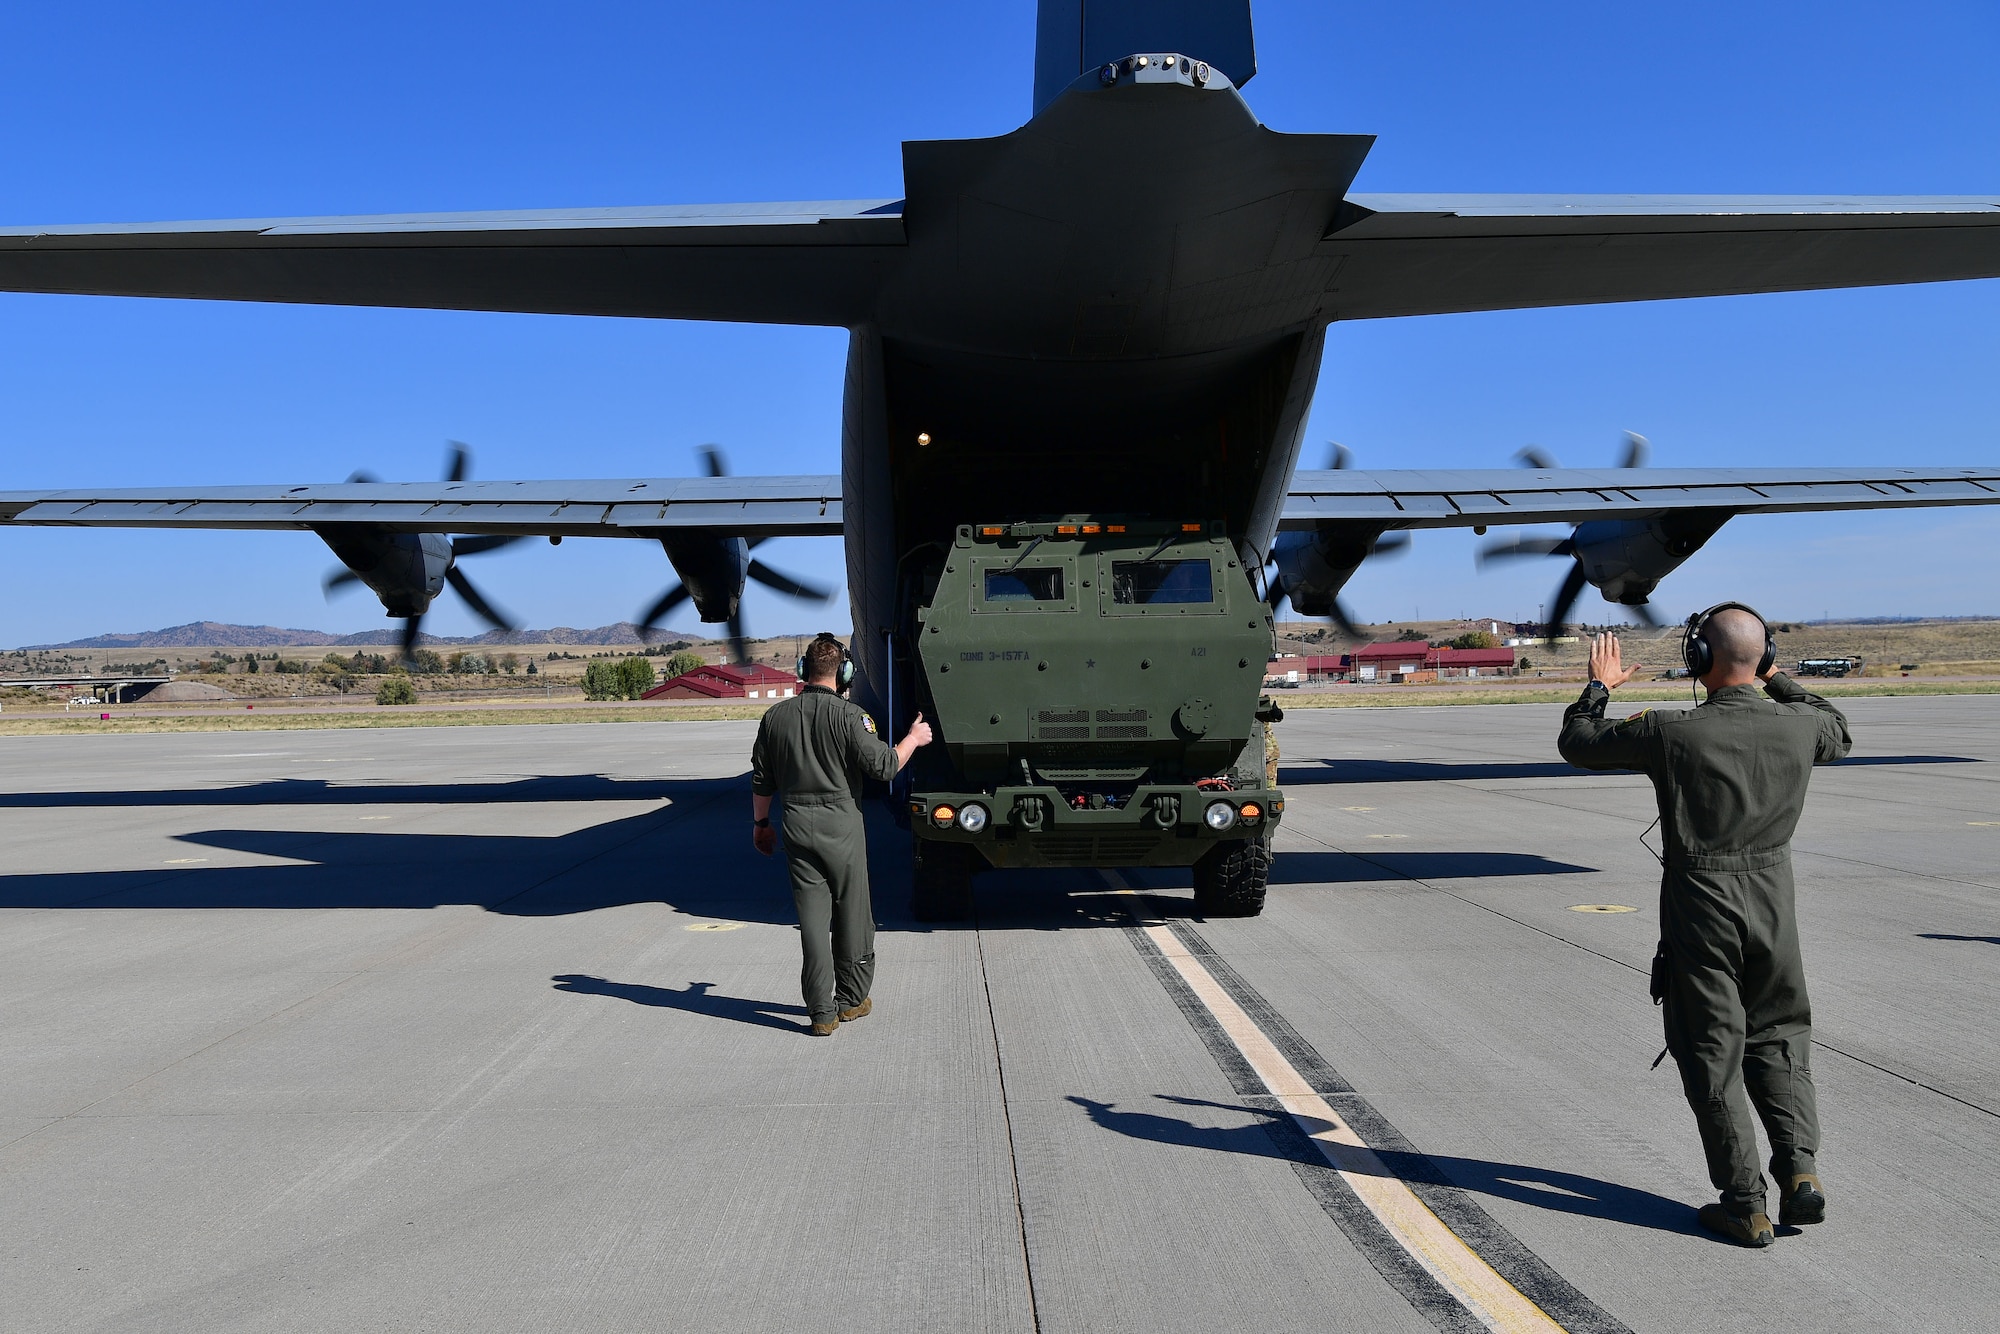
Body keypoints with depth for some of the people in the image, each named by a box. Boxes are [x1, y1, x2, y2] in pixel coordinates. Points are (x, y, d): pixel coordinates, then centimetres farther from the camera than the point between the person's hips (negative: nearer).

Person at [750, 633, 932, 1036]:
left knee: (812, 917, 5)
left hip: (796, 824, 4)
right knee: (852, 914, 11)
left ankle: (822, 1013, 6)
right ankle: (851, 1000, 22)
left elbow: (761, 780, 10)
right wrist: (913, 739, 4)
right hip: (841, 824, -3)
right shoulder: (849, 715, -10)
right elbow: (883, 765, -13)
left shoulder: (776, 716, 4)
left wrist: (760, 823, 24)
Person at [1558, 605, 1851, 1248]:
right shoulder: (1797, 726, -6)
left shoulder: (1671, 732, -17)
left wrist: (1598, 686, 14)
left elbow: (1577, 743, -2)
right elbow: (1837, 732, 21)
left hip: (1699, 909, -3)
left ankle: (1745, 1205, 10)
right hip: (1772, 901, 4)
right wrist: (1777, 679, 27)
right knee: (1777, 1040, 20)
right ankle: (1799, 1170, 8)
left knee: (1713, 1057, 6)